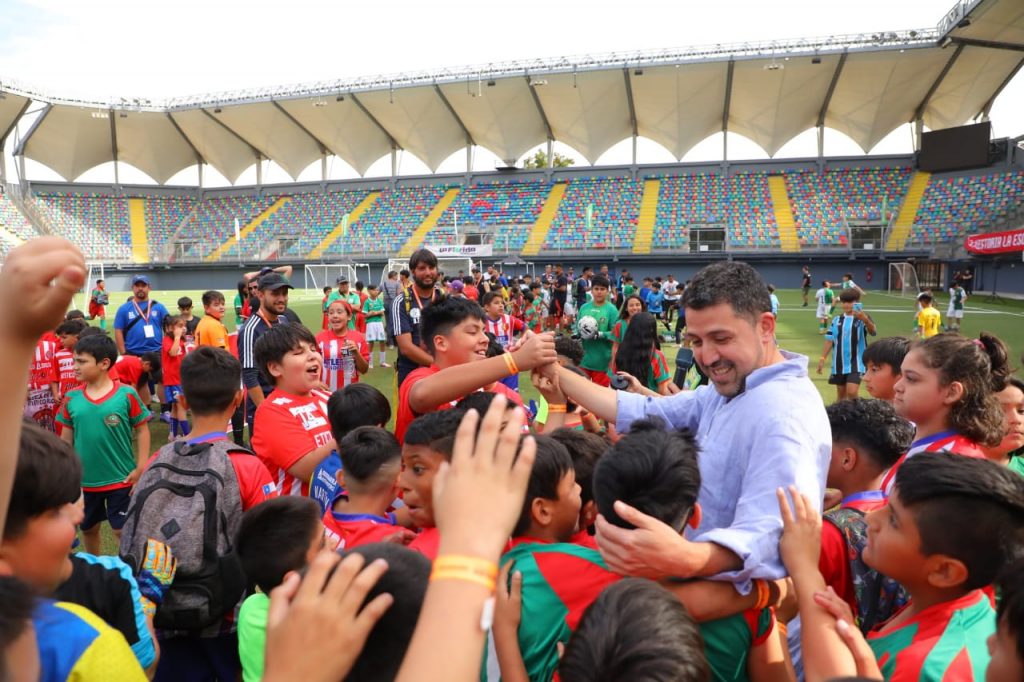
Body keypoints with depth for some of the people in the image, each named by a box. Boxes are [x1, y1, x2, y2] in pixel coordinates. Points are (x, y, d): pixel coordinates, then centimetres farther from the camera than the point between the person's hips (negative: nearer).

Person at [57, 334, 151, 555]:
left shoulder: (126, 395, -14)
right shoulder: (72, 398, -4)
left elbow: (142, 430, -6)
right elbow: (66, 438, 7)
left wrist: (140, 468, -10)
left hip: (120, 478, -4)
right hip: (84, 480, 4)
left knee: (122, 530, 4)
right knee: (88, 528, 21)